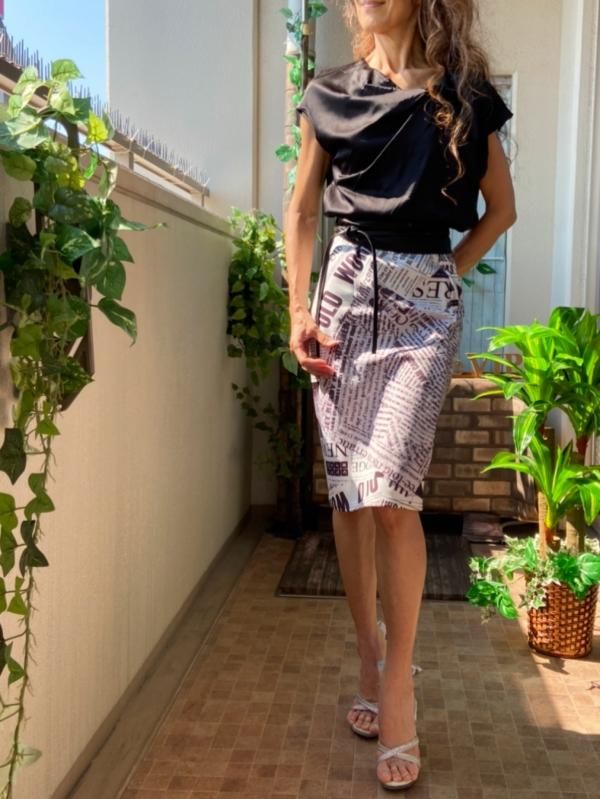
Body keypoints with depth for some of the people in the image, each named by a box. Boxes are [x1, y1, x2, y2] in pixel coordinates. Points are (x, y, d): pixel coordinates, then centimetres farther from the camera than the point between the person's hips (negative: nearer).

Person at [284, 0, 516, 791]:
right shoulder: (330, 94, 10)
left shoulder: (464, 96, 5)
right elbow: (302, 208, 10)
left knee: (390, 489, -15)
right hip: (346, 294, 3)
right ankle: (369, 658, 17)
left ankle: (399, 676, 1)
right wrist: (298, 310, 1)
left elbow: (501, 209, 13)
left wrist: (445, 274, 3)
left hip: (425, 304, -2)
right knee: (346, 489, 2)